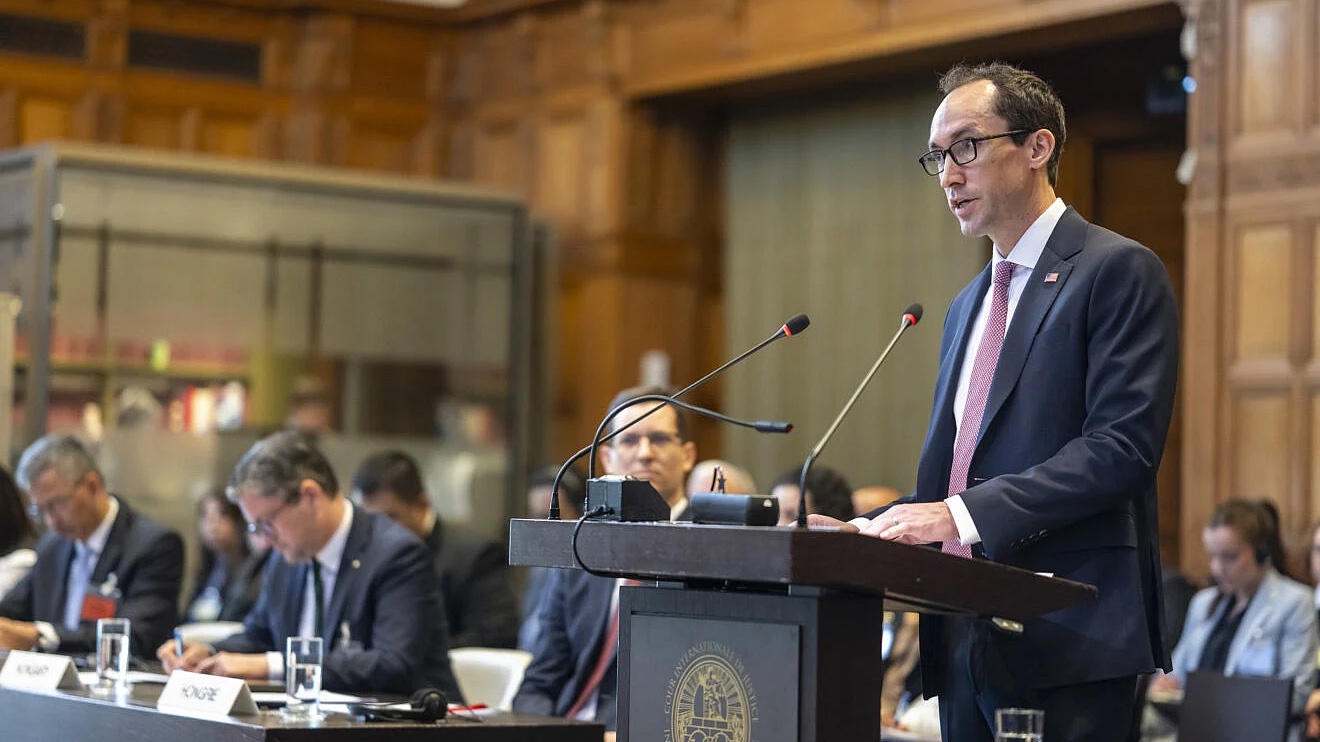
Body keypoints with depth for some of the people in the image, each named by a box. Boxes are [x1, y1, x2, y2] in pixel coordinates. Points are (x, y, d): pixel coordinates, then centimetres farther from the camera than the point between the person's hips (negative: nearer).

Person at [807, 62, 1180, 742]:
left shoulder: (1118, 271, -5)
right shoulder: (967, 306, 21)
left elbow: (1124, 446, -16)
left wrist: (965, 513, -22)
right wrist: (870, 531, 3)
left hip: (1066, 635, -7)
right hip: (966, 638, 8)